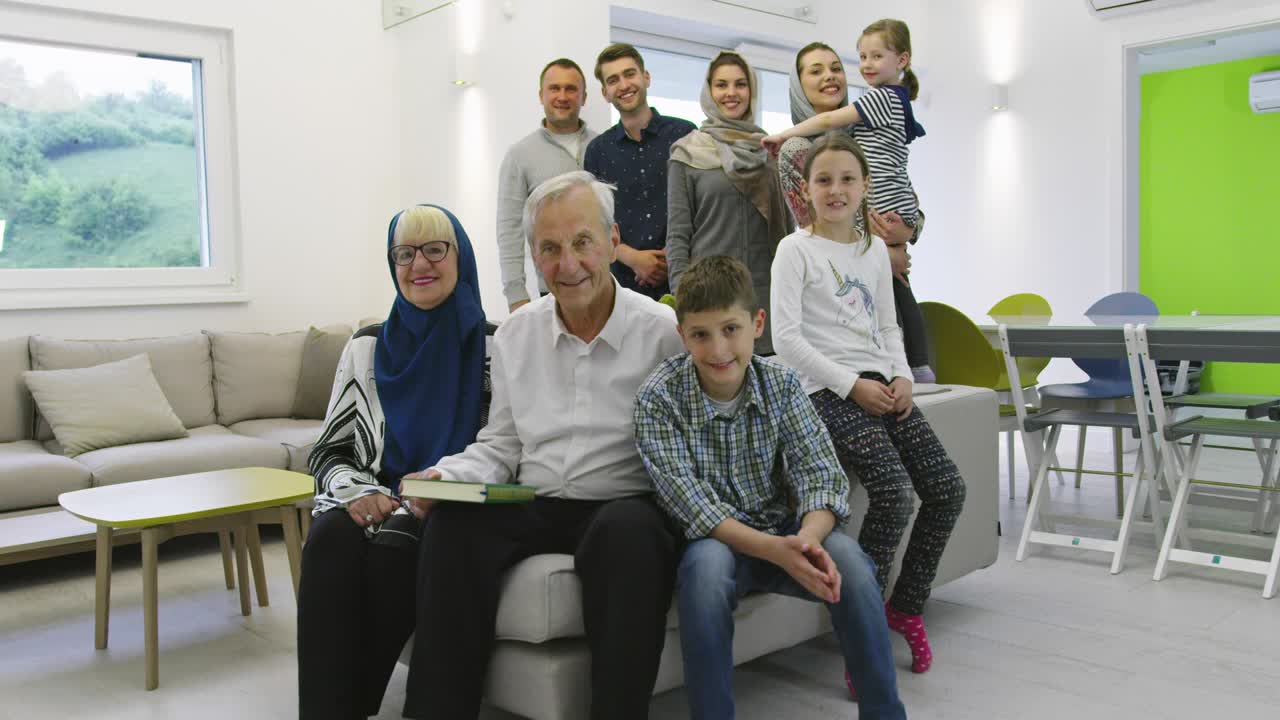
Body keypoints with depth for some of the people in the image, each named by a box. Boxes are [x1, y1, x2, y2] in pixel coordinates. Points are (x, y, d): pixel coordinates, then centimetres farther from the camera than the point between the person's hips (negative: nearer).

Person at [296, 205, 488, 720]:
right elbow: (330, 451, 11)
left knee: (392, 543, -33)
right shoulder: (367, 347, 11)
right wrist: (355, 491, -11)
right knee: (330, 539, -30)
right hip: (373, 503, 3)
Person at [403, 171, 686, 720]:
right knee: (454, 524, -25)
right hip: (535, 507, 4)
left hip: (623, 507, -3)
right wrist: (450, 475, -2)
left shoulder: (663, 331, -2)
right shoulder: (515, 335, 12)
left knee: (629, 529, -37)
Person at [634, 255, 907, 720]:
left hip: (784, 536, 3)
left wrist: (808, 538, -32)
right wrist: (775, 550, -34)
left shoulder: (781, 384, -5)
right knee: (707, 564, -36)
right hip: (712, 541, -2)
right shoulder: (659, 398, -14)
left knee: (847, 556, -26)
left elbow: (820, 473, -10)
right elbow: (692, 505, -20)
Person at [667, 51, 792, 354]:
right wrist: (683, 293, -9)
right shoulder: (687, 154, 4)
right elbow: (677, 233, 0)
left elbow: (787, 224, 16)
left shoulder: (770, 150, 13)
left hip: (768, 287, 3)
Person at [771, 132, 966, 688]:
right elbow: (786, 338, -10)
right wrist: (852, 386, -14)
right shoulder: (796, 249, -2)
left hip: (881, 386, 6)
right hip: (828, 390, -6)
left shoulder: (875, 250, 16)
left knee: (947, 488, -6)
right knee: (893, 493, -24)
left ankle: (906, 606, 14)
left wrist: (901, 377, 0)